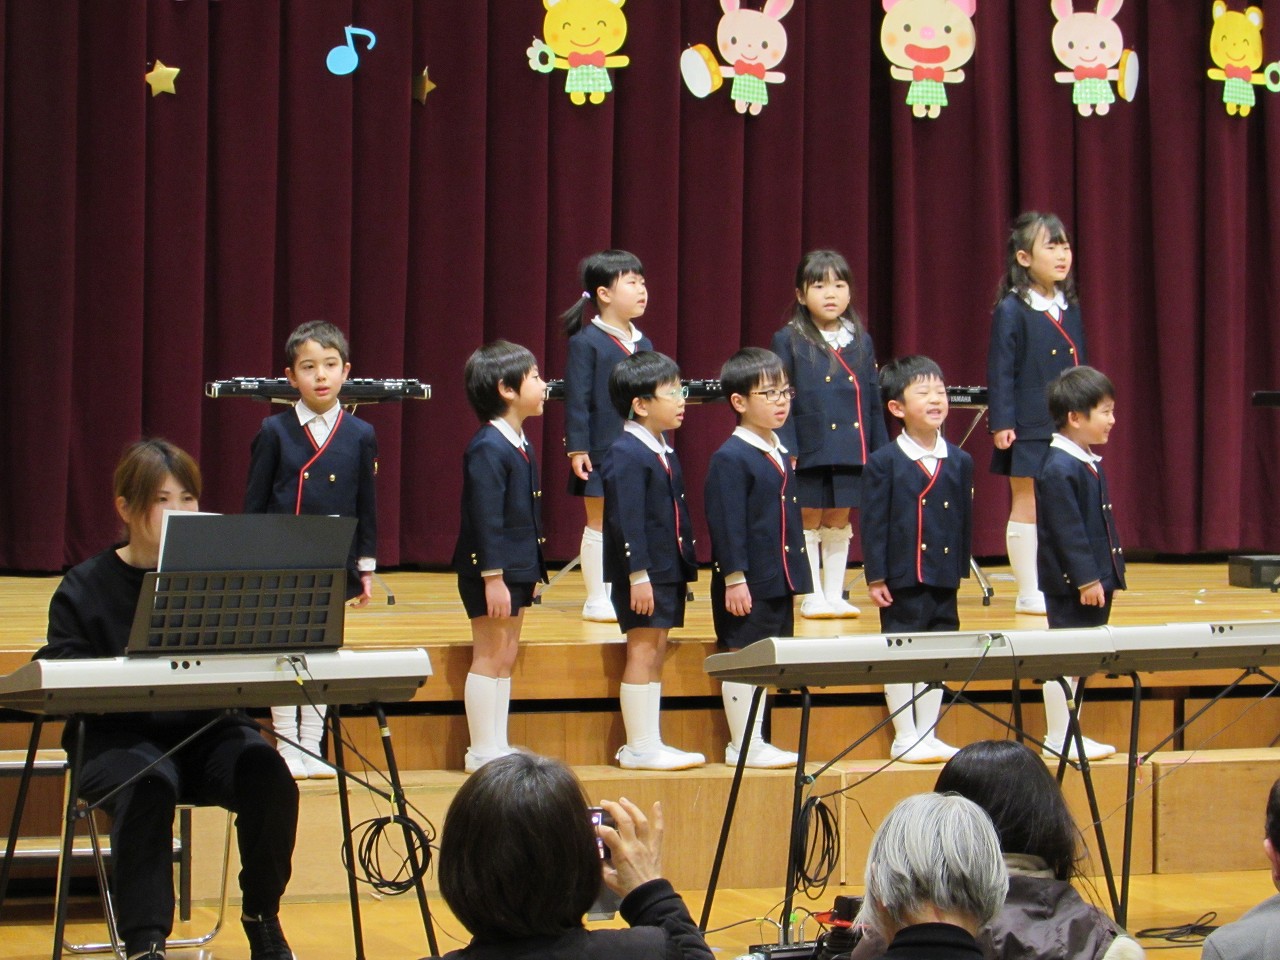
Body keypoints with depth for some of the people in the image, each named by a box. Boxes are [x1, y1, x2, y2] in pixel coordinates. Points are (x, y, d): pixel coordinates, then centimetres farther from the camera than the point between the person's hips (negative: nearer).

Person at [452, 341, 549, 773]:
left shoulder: (519, 445, 12)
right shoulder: (487, 448, -18)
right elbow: (486, 518, -21)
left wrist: (530, 571, 19)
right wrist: (492, 577, -23)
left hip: (517, 569, 10)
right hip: (490, 570, -10)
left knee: (505, 658, 13)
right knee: (490, 657, -3)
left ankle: (498, 747, 19)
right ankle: (482, 751, 3)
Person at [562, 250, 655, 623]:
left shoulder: (642, 344, 10)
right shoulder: (586, 342, -9)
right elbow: (576, 400, -11)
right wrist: (577, 449, -15)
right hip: (602, 452, -6)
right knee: (599, 524, 2)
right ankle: (596, 599, 9)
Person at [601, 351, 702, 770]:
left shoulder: (664, 452, 15)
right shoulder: (625, 456, -16)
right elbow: (626, 520, -20)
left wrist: (687, 562, 19)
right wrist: (638, 575, -24)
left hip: (668, 571, 10)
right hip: (642, 573, -10)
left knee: (655, 653, 12)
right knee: (643, 652, -6)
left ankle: (650, 743, 18)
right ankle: (639, 747, -2)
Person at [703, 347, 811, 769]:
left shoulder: (781, 456, 14)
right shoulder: (731, 458, -13)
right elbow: (727, 524, -17)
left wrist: (797, 578, 19)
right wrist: (734, 579, -20)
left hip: (779, 580, 9)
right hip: (746, 584, -9)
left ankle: (755, 742, 20)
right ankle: (743, 746, 5)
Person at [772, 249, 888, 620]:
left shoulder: (861, 342, 10)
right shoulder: (788, 341, -2)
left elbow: (873, 401, 12)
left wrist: (880, 451, 8)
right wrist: (787, 450, -12)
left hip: (850, 450, 3)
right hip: (809, 450, -3)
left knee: (840, 521, 10)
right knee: (808, 521, 4)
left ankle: (835, 594, 18)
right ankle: (813, 597, 11)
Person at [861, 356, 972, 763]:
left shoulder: (960, 462, 7)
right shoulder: (884, 463, -6)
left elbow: (965, 520, 12)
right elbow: (873, 524, -7)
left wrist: (959, 569, 8)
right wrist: (875, 577, -11)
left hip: (944, 579, 5)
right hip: (902, 580, -5)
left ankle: (928, 735, 19)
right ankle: (905, 738, 10)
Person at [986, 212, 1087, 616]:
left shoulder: (1070, 309, 10)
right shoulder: (1011, 310, -8)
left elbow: (1081, 368, 16)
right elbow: (1000, 372, -9)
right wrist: (1001, 423, -15)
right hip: (1029, 428, -6)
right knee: (1027, 508, 1)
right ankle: (1028, 593, 7)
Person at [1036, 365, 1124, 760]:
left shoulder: (1089, 462, 12)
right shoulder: (1059, 468, -19)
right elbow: (1067, 531, -21)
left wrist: (1105, 574, 18)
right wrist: (1086, 579, -21)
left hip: (1094, 579, 10)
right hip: (1070, 582, -10)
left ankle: (1070, 733, 22)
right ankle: (1058, 736, 5)